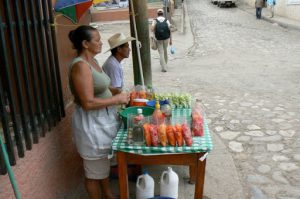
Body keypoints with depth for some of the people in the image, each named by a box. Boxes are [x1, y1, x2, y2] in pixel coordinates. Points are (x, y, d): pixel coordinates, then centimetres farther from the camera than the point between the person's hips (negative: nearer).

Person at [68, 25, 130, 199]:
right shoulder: (80, 66, -23)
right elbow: (88, 103, -27)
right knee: (95, 170, 10)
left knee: (104, 163, 26)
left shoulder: (92, 61, 7)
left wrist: (117, 92, 5)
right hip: (92, 123, -10)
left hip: (104, 119, 10)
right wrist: (117, 99, -19)